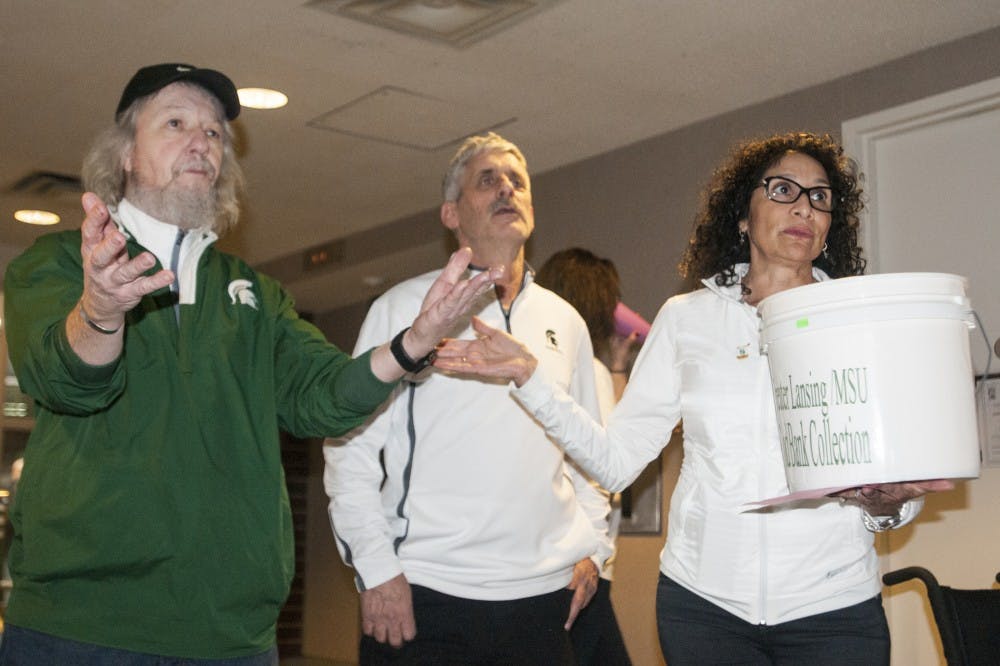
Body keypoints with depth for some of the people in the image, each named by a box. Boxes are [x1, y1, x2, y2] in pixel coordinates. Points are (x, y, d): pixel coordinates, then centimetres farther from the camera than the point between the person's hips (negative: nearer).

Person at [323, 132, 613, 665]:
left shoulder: (565, 322, 13)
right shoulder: (404, 307, 0)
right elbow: (351, 447, -4)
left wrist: (592, 546, 9)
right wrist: (376, 567, -10)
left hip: (544, 597, 4)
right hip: (422, 597, -3)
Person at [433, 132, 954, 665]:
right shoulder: (687, 318, 3)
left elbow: (897, 478, 3)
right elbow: (615, 460, 0)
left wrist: (888, 502, -20)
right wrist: (527, 374, -9)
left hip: (833, 609, 0)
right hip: (701, 600, 1)